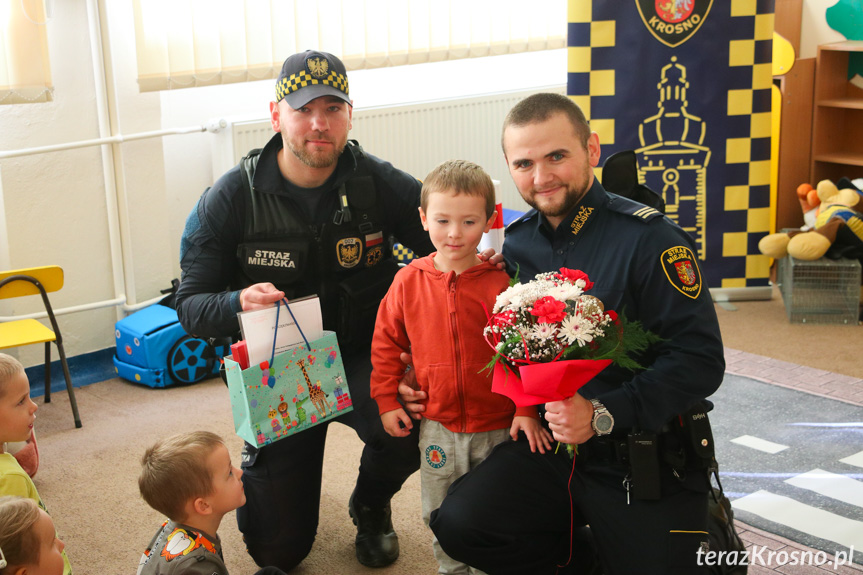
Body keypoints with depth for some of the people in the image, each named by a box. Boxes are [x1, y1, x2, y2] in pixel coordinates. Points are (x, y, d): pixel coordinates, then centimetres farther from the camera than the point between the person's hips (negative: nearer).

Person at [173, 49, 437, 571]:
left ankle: (371, 508, 4)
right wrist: (238, 305, -33)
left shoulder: (380, 183, -10)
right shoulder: (230, 200, -11)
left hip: (361, 356, 0)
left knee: (407, 426, -35)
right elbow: (191, 307, -11)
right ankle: (270, 470, 41)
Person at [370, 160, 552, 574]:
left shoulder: (500, 283, -12)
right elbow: (387, 342, 4)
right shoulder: (409, 281, -4)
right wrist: (387, 400, 1)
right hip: (436, 424, 2)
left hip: (497, 426, -2)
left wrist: (527, 409, -11)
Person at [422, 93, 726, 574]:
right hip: (550, 447, 4)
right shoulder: (515, 245, 5)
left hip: (647, 459, -4)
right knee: (459, 524, -16)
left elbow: (700, 360, -18)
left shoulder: (648, 238, -14)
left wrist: (604, 416, -24)